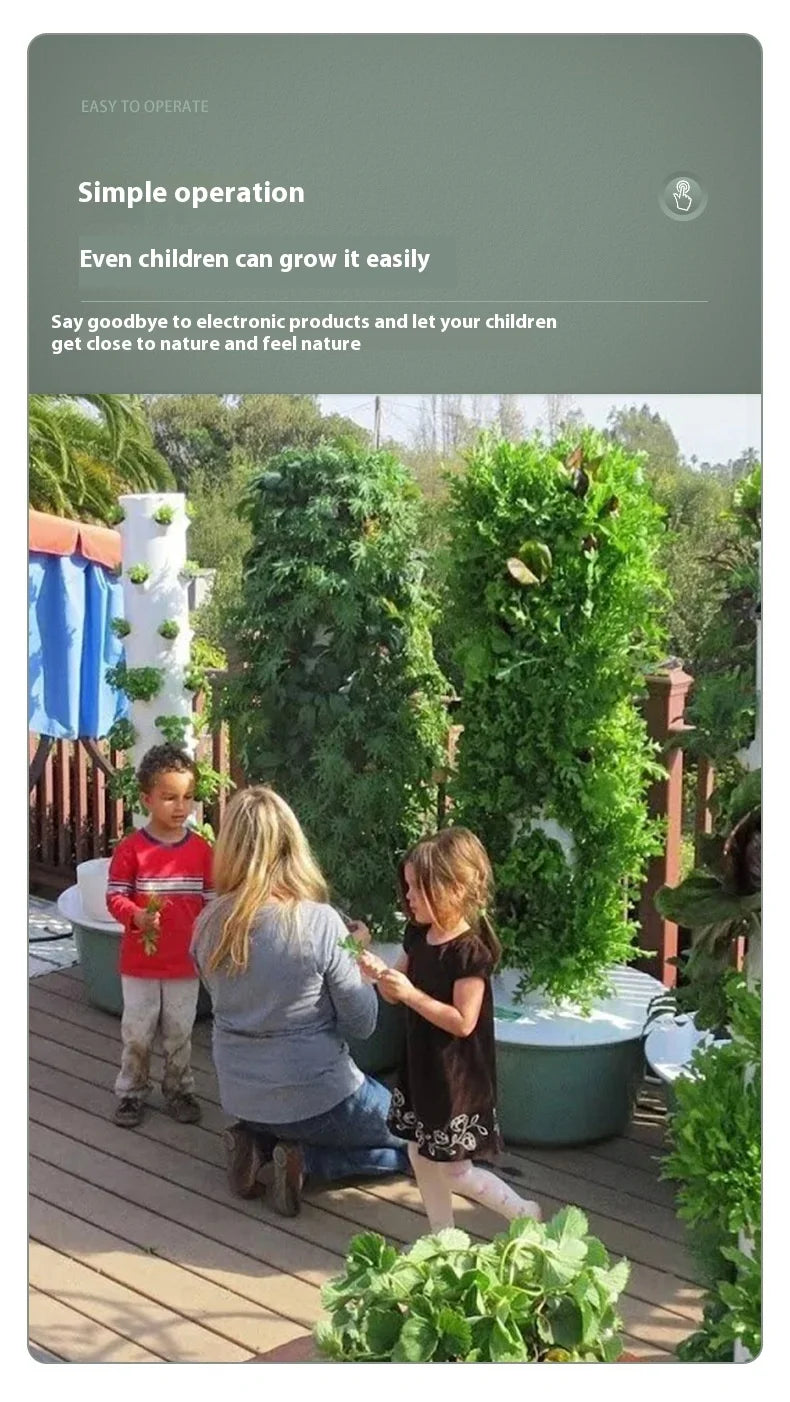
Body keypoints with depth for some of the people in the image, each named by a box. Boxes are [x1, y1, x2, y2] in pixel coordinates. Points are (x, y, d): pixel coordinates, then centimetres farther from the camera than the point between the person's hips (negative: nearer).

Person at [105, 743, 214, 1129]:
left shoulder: (201, 850, -3)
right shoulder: (130, 849, -11)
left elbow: (211, 901, 3)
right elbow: (114, 897, -10)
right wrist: (136, 916, -28)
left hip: (186, 963, 2)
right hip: (140, 962, -2)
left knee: (179, 1034, 14)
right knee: (137, 1034, 10)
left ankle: (178, 1090, 31)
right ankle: (131, 1092, 27)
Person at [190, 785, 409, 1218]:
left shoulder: (209, 925, -9)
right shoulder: (321, 923, -23)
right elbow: (361, 1023, -14)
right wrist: (359, 962, 3)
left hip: (240, 1098, 5)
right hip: (317, 1097, -5)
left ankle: (258, 1143, 8)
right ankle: (304, 1159, 0)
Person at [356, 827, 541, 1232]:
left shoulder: (470, 950, -22)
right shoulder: (418, 935, 2)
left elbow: (462, 1022, -25)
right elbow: (395, 996, 10)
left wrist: (411, 993, -29)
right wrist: (378, 973, -11)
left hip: (457, 1077, -8)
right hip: (421, 1066, 8)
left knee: (456, 1172, 1)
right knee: (420, 1155, 17)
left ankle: (524, 1215, 21)